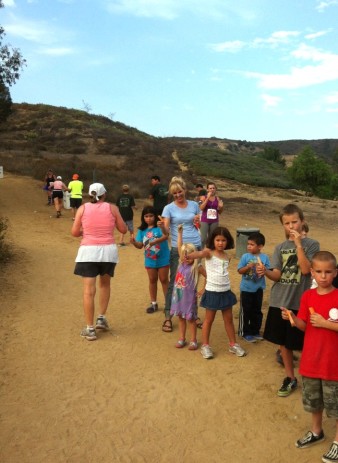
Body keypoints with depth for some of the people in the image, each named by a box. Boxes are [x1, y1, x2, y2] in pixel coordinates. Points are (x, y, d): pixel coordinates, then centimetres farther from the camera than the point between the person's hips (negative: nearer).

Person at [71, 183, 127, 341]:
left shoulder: (83, 208, 3)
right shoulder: (112, 208, 2)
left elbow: (74, 232, 2)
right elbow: (123, 229, 6)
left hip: (88, 251, -1)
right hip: (108, 250, 1)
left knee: (89, 290, 2)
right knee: (105, 283, 25)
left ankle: (90, 329, 6)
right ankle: (101, 319, 22)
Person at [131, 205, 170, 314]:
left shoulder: (159, 227, -14)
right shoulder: (142, 230, -1)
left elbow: (165, 236, -32)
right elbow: (140, 245, -2)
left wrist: (162, 228, -50)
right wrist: (134, 242, -22)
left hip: (163, 259, -4)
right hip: (150, 260, 4)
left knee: (164, 280, 7)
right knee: (152, 280, 14)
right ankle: (153, 303, 26)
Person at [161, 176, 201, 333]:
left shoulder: (194, 205, 6)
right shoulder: (169, 208, -3)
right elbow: (166, 230, -13)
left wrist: (197, 221, -7)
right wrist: (161, 225, -35)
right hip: (178, 249, -3)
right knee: (174, 282, -2)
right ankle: (168, 317, 5)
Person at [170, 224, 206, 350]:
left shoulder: (197, 267, -14)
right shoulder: (182, 262, 0)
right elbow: (179, 247, 1)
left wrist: (203, 290, -7)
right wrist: (180, 232, -3)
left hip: (189, 296, -5)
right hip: (178, 295, 5)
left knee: (191, 318, 6)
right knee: (181, 317, 14)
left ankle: (193, 341, 18)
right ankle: (181, 339, 25)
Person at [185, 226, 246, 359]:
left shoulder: (227, 256, 6)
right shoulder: (209, 252, -12)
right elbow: (199, 254, -35)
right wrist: (188, 256, -56)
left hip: (226, 291, 5)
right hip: (212, 292, -5)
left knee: (229, 319, 15)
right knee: (209, 319, 8)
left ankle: (233, 344, 29)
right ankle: (205, 346, 20)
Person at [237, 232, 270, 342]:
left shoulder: (264, 257, -5)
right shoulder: (245, 256, -8)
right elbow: (240, 271, -9)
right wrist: (248, 266, -25)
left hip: (258, 288, 2)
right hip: (246, 288, -2)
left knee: (257, 311, 15)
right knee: (245, 311, 6)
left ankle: (255, 331, 30)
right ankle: (245, 333, 19)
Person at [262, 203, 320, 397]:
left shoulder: (312, 244, -5)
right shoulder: (280, 247, 6)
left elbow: (306, 269, -18)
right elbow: (277, 275, -2)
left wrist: (299, 245, -21)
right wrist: (266, 271, -23)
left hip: (300, 302, -4)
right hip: (279, 301, 4)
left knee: (302, 344, 4)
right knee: (283, 341, 13)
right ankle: (290, 378, 30)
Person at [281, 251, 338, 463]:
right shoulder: (308, 296, -2)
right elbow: (303, 325, 2)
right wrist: (292, 317, -16)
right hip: (311, 359, 5)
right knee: (313, 399, 22)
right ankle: (316, 431, 44)